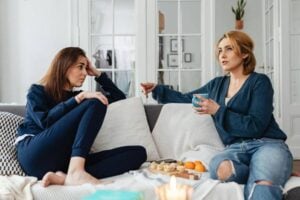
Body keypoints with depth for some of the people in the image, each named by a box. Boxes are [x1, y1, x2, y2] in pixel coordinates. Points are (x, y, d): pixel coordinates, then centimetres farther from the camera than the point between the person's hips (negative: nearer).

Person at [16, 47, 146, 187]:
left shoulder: (75, 96, 27)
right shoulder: (37, 91, 13)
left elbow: (119, 97, 31)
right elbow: (45, 121, -9)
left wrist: (97, 73, 24)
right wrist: (79, 98, -11)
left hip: (64, 161, 5)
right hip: (35, 154, -5)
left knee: (138, 152, -17)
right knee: (95, 104, -19)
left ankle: (66, 177, -35)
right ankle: (75, 172, -36)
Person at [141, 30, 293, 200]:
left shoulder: (259, 82, 0)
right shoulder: (217, 84, 18)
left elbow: (255, 126, -11)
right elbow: (186, 99, 29)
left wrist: (217, 111, -15)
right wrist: (157, 89, 18)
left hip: (267, 144, -6)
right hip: (236, 148, 7)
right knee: (219, 168, -34)